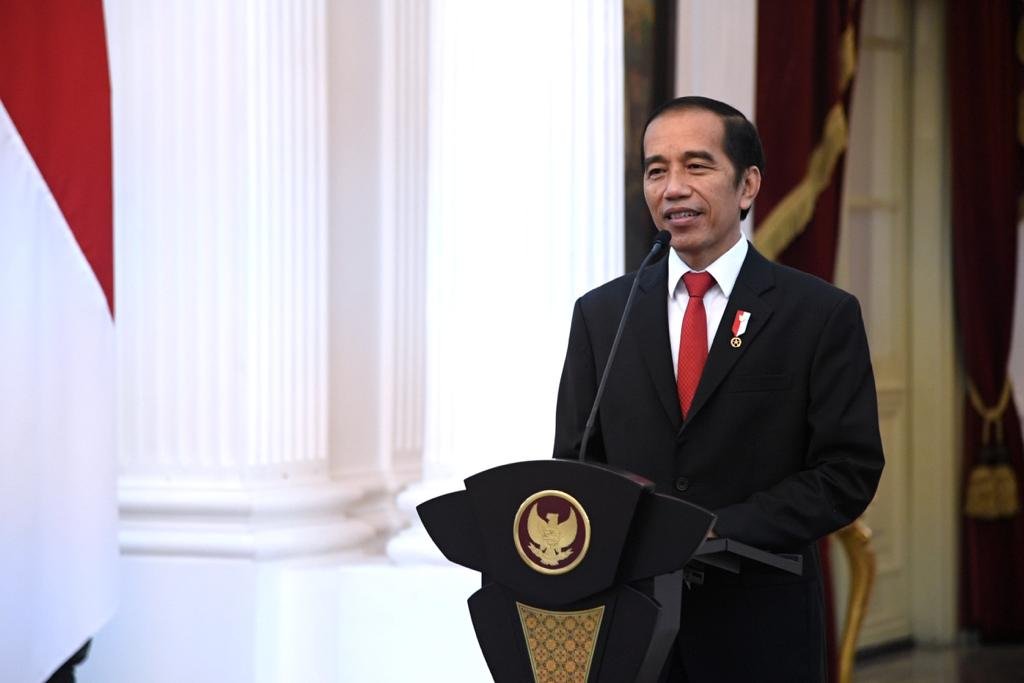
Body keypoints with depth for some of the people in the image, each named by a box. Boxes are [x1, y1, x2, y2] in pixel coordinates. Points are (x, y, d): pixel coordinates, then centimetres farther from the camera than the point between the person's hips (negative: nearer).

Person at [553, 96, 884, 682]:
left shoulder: (823, 315, -2)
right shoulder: (600, 315, 7)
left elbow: (849, 471, -7)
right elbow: (575, 463, 9)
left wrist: (718, 532, -18)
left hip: (760, 631, -2)